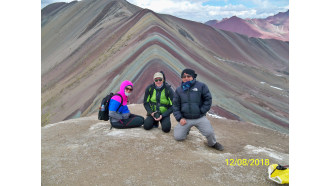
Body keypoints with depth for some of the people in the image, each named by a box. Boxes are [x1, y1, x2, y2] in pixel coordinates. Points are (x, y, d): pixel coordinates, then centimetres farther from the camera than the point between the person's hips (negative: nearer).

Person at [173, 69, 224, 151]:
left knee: (209, 132, -21)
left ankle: (212, 143, 15)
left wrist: (202, 111, -5)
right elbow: (175, 105, 8)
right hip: (185, 119, 2)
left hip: (200, 118, -2)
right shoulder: (179, 90, 7)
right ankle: (186, 129, 30)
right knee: (178, 137, -4)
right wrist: (180, 118, -3)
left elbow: (208, 99, 2)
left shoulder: (201, 86, -1)